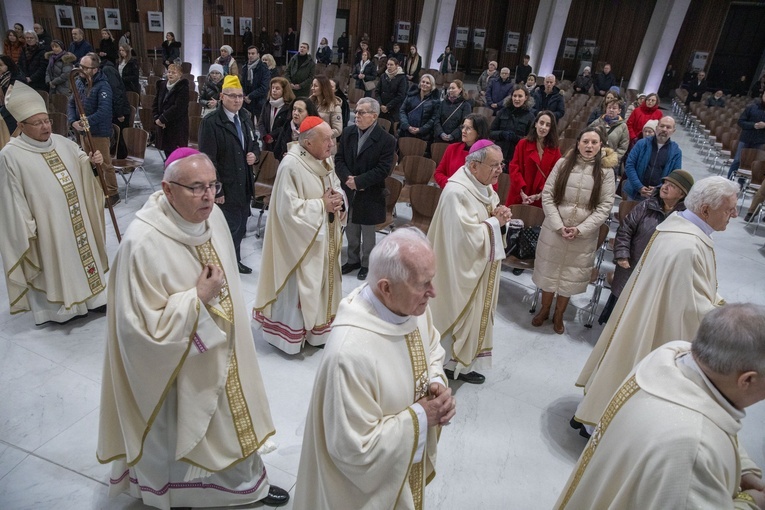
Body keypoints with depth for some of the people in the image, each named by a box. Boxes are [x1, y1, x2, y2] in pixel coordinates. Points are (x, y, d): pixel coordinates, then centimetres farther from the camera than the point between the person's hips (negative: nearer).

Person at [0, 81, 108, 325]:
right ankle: (59, 306, 23)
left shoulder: (62, 142, 3)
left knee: (83, 251, 15)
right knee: (54, 264, 6)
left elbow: (81, 168, 16)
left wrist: (92, 161, -7)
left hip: (76, 218, 6)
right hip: (46, 224, -6)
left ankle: (90, 296, 31)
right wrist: (28, 230, -14)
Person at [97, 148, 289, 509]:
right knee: (183, 429, 18)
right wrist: (198, 298, -27)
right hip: (178, 366, -6)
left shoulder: (213, 217, -8)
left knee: (232, 416, 25)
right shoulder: (143, 242, -29)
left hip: (221, 349, 7)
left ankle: (245, 481, 50)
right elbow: (143, 324, -24)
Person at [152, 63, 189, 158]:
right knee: (167, 151, 13)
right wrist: (156, 118, -3)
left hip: (177, 128, -6)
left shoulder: (183, 88, -8)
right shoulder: (162, 85, 11)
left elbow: (178, 108, -18)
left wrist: (162, 119, -16)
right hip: (163, 126, 7)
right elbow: (155, 103, 13)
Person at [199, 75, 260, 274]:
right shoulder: (211, 122, -14)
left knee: (240, 225, 16)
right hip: (224, 186, -7)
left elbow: (254, 144, 21)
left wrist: (254, 155, -3)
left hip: (244, 184, 7)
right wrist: (216, 189, -18)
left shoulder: (245, 118, 8)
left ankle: (235, 260, 34)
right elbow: (208, 159, -16)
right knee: (230, 226, -1)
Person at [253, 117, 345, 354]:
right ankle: (292, 334, 24)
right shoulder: (291, 165, -22)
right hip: (302, 242, -8)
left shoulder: (326, 161, 3)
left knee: (322, 282, 18)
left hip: (325, 239, 8)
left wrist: (338, 200, -9)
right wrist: (321, 205, -20)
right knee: (299, 287, 5)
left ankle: (317, 328, 36)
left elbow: (337, 188, 14)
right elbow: (288, 209, -24)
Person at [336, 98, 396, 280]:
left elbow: (383, 169, -17)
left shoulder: (386, 140, -13)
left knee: (367, 231, 10)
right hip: (348, 191, 5)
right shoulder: (348, 132, 2)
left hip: (370, 194, -4)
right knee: (351, 229, 16)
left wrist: (359, 181, -21)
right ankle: (353, 260, 35)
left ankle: (366, 264, 26)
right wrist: (347, 178, -16)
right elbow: (339, 159, 2)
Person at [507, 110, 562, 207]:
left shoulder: (555, 150, 5)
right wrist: (522, 192, -15)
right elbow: (514, 168, -5)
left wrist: (540, 194, -13)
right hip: (519, 197, -1)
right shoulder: (523, 143, 1)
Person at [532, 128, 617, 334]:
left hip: (584, 235, 0)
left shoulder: (606, 171, -4)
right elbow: (547, 195, -5)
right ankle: (544, 310, 35)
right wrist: (558, 226, -14)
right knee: (549, 271, 13)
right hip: (553, 230, 0)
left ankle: (558, 315, 33)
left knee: (571, 275, 12)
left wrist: (580, 229, -16)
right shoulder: (563, 163, -3)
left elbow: (605, 206, -6)